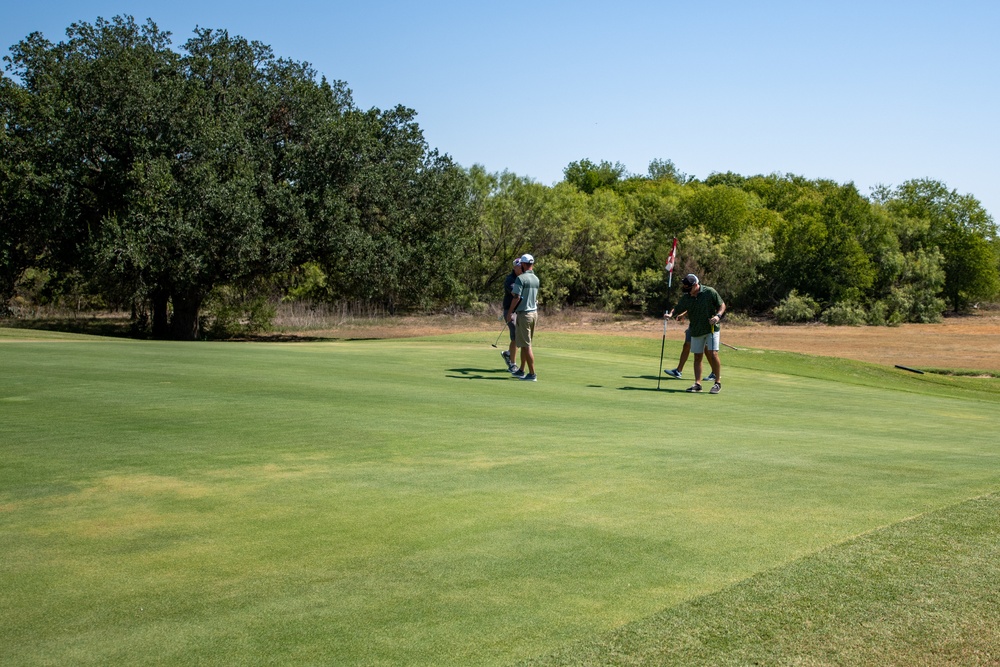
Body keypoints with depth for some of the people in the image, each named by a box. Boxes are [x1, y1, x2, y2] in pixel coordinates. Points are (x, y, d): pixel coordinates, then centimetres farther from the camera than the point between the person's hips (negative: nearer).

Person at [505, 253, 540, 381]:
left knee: (526, 345, -4)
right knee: (524, 343, 17)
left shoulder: (521, 278, -15)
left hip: (524, 313, -8)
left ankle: (532, 374, -5)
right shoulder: (536, 279, 9)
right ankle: (521, 371, 25)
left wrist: (510, 312, -8)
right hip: (534, 312, 8)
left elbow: (516, 297, -18)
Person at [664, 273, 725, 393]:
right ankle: (697, 383, 9)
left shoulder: (709, 292, -12)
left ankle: (718, 382, -2)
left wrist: (718, 316, -21)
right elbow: (678, 308, 7)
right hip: (696, 330, 4)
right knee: (697, 356, 5)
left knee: (713, 354, -12)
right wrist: (670, 314, -15)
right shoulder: (685, 298, -2)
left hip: (711, 328, -4)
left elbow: (722, 305, -3)